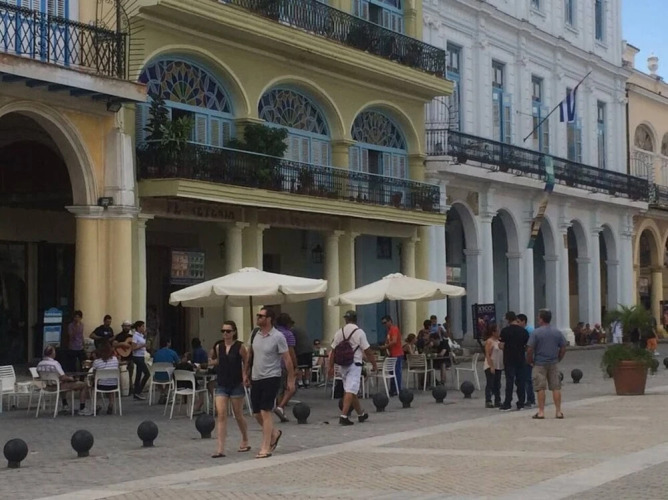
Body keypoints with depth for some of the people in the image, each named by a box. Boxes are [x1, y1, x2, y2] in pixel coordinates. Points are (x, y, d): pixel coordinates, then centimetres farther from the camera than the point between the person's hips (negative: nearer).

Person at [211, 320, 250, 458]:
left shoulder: (240, 347, -8)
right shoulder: (219, 347, 4)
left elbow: (247, 364, 0)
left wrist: (245, 377, -10)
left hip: (236, 385, -3)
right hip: (221, 385, 3)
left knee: (238, 415, 10)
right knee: (220, 415, -8)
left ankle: (245, 441, 34)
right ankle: (220, 449, -10)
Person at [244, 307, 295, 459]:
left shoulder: (278, 337, -13)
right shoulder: (255, 333, 5)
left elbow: (287, 359, -10)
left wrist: (291, 379, -10)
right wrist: (246, 374, 15)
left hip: (271, 378, -6)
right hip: (256, 378, 6)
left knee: (265, 412, -9)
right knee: (257, 413, 10)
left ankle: (265, 448, -3)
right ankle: (274, 433, 36)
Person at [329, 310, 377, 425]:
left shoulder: (339, 332, 5)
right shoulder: (359, 332, -8)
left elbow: (333, 351, 5)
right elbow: (367, 351, -8)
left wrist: (331, 367, 12)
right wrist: (374, 364, 2)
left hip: (342, 364, 5)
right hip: (354, 364, -5)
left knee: (352, 390, 16)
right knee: (350, 391, -8)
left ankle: (361, 414, 30)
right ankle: (343, 416, -19)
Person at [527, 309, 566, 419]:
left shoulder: (536, 332, -10)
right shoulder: (557, 332, 3)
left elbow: (530, 349, -13)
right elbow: (563, 349, 5)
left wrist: (530, 361, 0)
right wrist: (558, 359, 14)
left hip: (539, 364, -3)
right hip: (553, 364, 3)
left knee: (540, 388, 1)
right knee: (556, 387, 6)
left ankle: (541, 412, 3)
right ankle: (558, 411, 7)